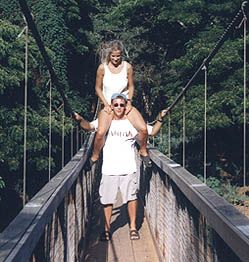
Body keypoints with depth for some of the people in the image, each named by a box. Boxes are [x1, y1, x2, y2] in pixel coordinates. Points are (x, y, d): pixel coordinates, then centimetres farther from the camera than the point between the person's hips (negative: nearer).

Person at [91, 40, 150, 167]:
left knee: (143, 129, -15)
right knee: (100, 133, -25)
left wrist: (129, 102, -5)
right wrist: (106, 104, -8)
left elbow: (131, 86, 9)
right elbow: (98, 88, 3)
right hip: (108, 105, -1)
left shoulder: (127, 67, -4)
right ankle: (94, 157, 4)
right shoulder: (102, 68, -8)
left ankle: (143, 152, 15)